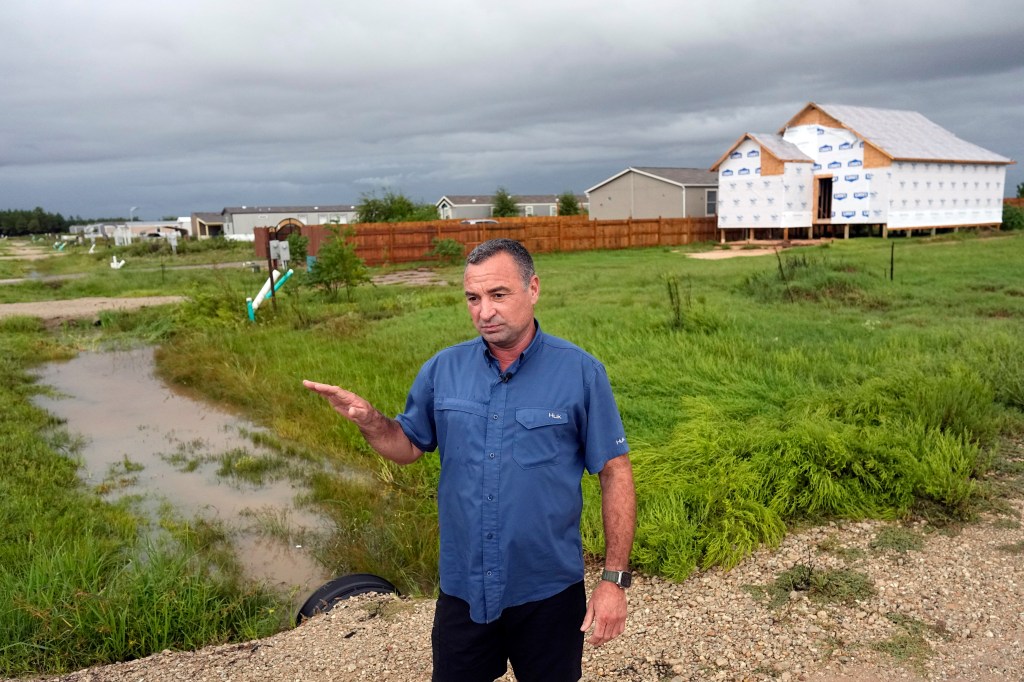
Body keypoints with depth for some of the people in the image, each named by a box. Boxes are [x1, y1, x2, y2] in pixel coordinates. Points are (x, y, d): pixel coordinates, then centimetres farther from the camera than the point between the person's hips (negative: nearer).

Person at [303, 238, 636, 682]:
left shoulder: (581, 373, -11)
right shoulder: (442, 369, -3)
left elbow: (615, 474, -8)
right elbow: (408, 446, 9)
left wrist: (614, 580, -10)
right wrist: (367, 420, -13)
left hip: (549, 594, -2)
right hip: (462, 590, 2)